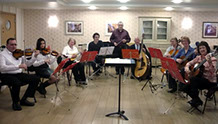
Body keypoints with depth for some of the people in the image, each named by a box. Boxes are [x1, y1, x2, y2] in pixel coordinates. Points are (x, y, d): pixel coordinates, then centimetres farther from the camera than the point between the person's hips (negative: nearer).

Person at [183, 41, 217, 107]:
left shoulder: (212, 58, -13)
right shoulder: (198, 57, 5)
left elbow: (212, 72, -28)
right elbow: (189, 63, 12)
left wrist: (210, 62, -45)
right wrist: (187, 67, -11)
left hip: (210, 81, -6)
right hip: (201, 79, 6)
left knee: (193, 79, -30)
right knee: (186, 88, -9)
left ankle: (195, 100, -13)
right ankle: (197, 100, 13)